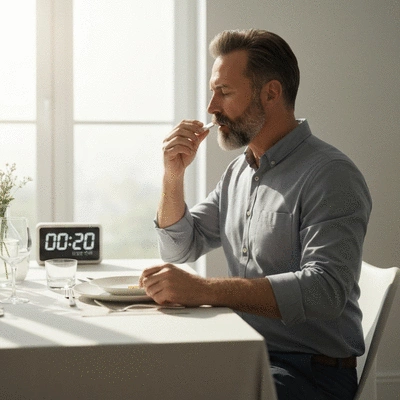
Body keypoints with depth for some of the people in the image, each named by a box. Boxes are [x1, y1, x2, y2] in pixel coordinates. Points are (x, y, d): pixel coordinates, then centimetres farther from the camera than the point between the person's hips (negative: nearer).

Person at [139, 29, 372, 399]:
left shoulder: (330, 175, -14)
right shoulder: (239, 170, 12)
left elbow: (325, 290, -27)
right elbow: (180, 249, 18)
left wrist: (203, 290, -33)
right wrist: (174, 174, 2)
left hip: (311, 369, -7)